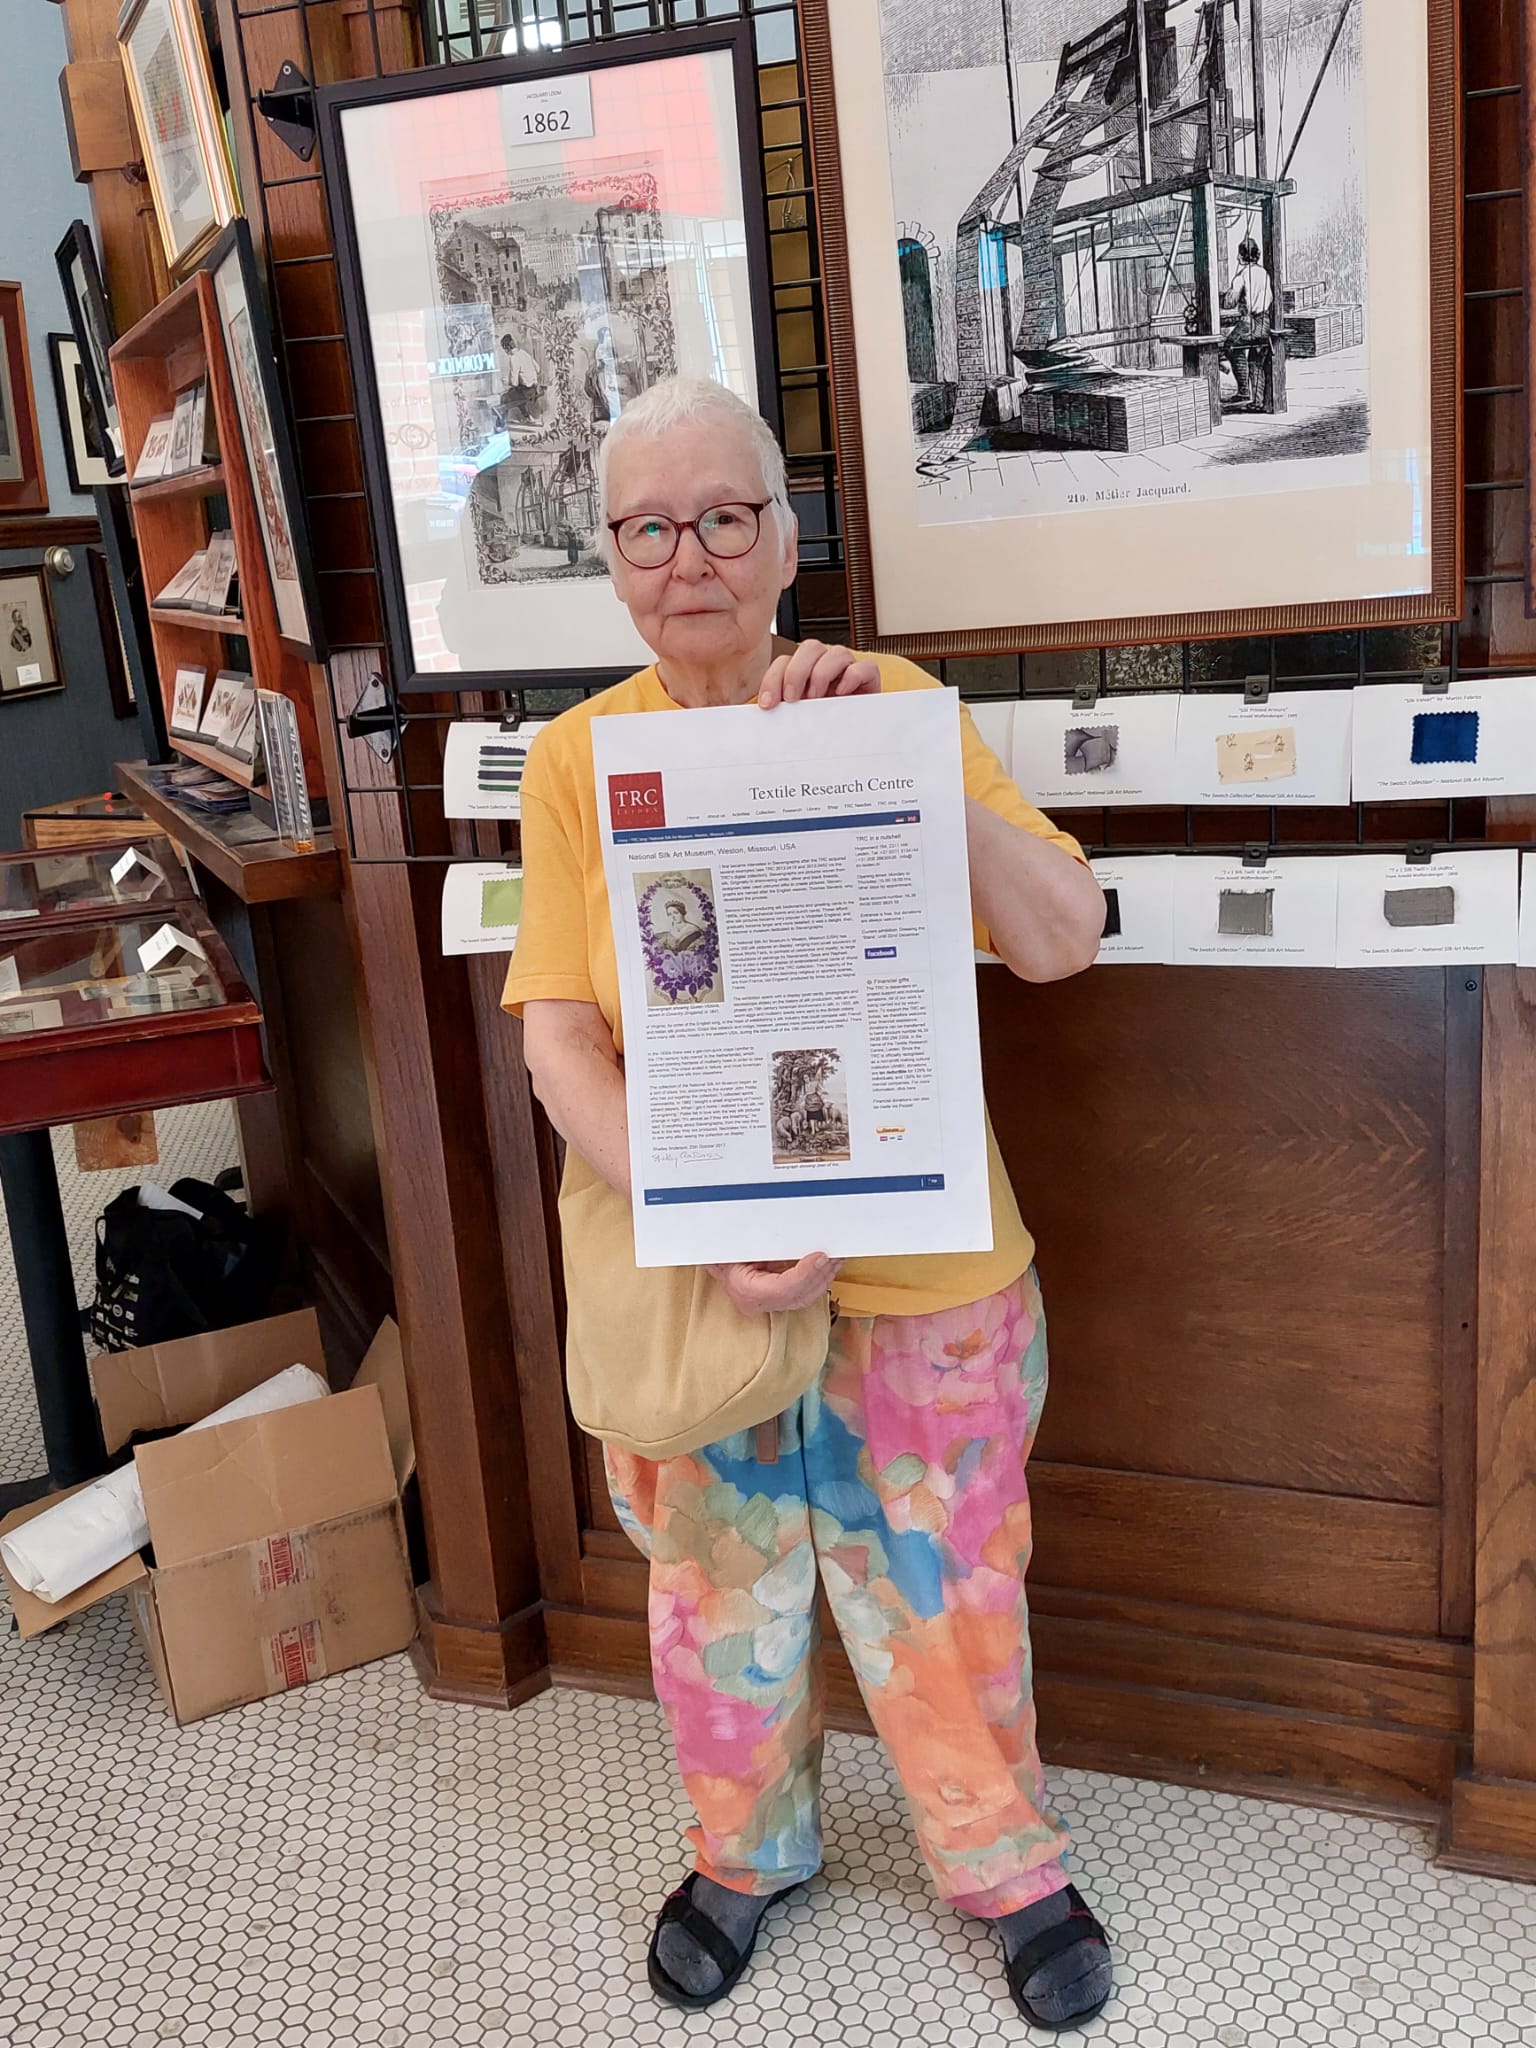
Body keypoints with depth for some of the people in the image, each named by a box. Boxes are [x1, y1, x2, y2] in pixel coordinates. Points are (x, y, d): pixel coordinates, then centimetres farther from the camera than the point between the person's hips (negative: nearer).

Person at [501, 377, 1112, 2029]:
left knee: (942, 1601, 16)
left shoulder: (894, 703, -7)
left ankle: (1008, 1870, 44)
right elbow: (558, 1039, -11)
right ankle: (746, 1856, 48)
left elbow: (1064, 941, -14)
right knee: (718, 1602, 20)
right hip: (685, 1277, 1)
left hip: (921, 1272, -1)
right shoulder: (575, 757, -4)